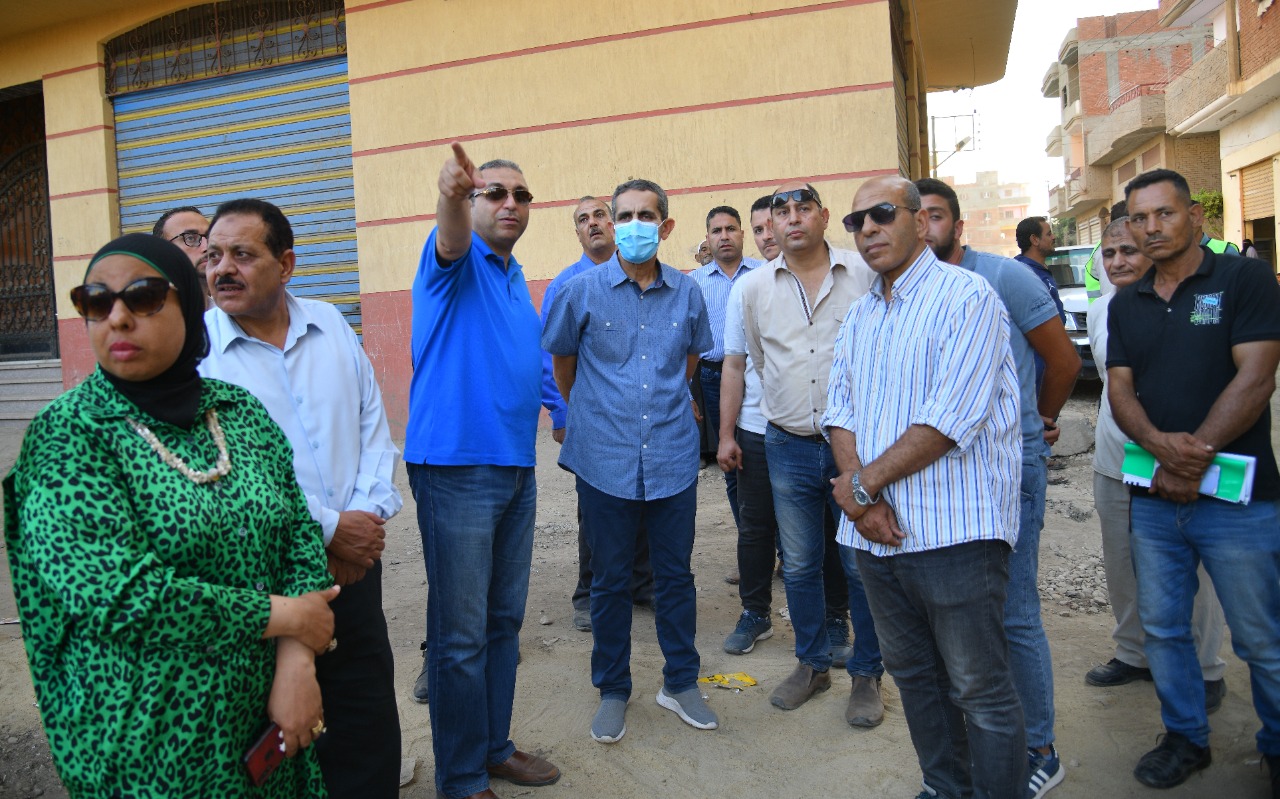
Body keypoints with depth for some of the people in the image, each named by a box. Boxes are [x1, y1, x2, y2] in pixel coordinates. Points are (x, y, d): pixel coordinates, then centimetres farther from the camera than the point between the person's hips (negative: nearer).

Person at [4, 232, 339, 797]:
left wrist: (296, 664, -15)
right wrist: (283, 616, -18)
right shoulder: (65, 434, -12)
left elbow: (301, 538, -1)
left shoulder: (242, 411, 0)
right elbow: (115, 594, -22)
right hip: (145, 743, -4)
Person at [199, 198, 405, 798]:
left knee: (368, 725, 12)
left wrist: (368, 514, -5)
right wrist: (329, 529, -13)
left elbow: (372, 426, 8)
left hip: (353, 563, 4)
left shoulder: (330, 324, 7)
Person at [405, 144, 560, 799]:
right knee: (461, 634, -1)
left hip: (515, 469, 8)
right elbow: (450, 238, -31)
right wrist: (451, 194, -50)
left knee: (504, 621, 16)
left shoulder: (516, 279, 18)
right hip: (456, 468, -8)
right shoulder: (457, 261, -5)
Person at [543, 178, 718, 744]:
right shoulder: (582, 290, -4)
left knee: (676, 575, 12)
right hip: (606, 461, -2)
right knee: (610, 581, 10)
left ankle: (680, 682, 30)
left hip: (673, 458, 2)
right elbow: (563, 360, 11)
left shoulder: (687, 293, 2)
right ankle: (613, 690, 28)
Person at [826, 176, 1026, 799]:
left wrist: (863, 483, -12)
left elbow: (951, 419, -19)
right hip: (876, 531, 7)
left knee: (981, 693, 4)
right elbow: (839, 407, 8)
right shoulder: (859, 316, 14)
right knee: (913, 676, 19)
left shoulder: (967, 297, -9)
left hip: (953, 532, -7)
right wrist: (858, 494, -9)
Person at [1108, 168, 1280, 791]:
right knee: (1162, 628, 13)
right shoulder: (1126, 304, 11)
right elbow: (1120, 389, 5)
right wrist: (1161, 445, -15)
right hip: (1152, 498, 5)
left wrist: (1195, 454, -17)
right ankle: (1186, 738, 30)